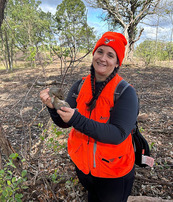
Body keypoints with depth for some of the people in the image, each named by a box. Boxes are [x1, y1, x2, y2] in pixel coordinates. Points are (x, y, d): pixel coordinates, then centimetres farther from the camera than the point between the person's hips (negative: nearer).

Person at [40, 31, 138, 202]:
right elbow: (64, 122, -7)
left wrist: (77, 120, -37)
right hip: (82, 165, 4)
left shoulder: (126, 92, -20)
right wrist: (53, 107, -29)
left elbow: (119, 135, -28)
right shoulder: (80, 86, -8)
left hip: (114, 173, -3)